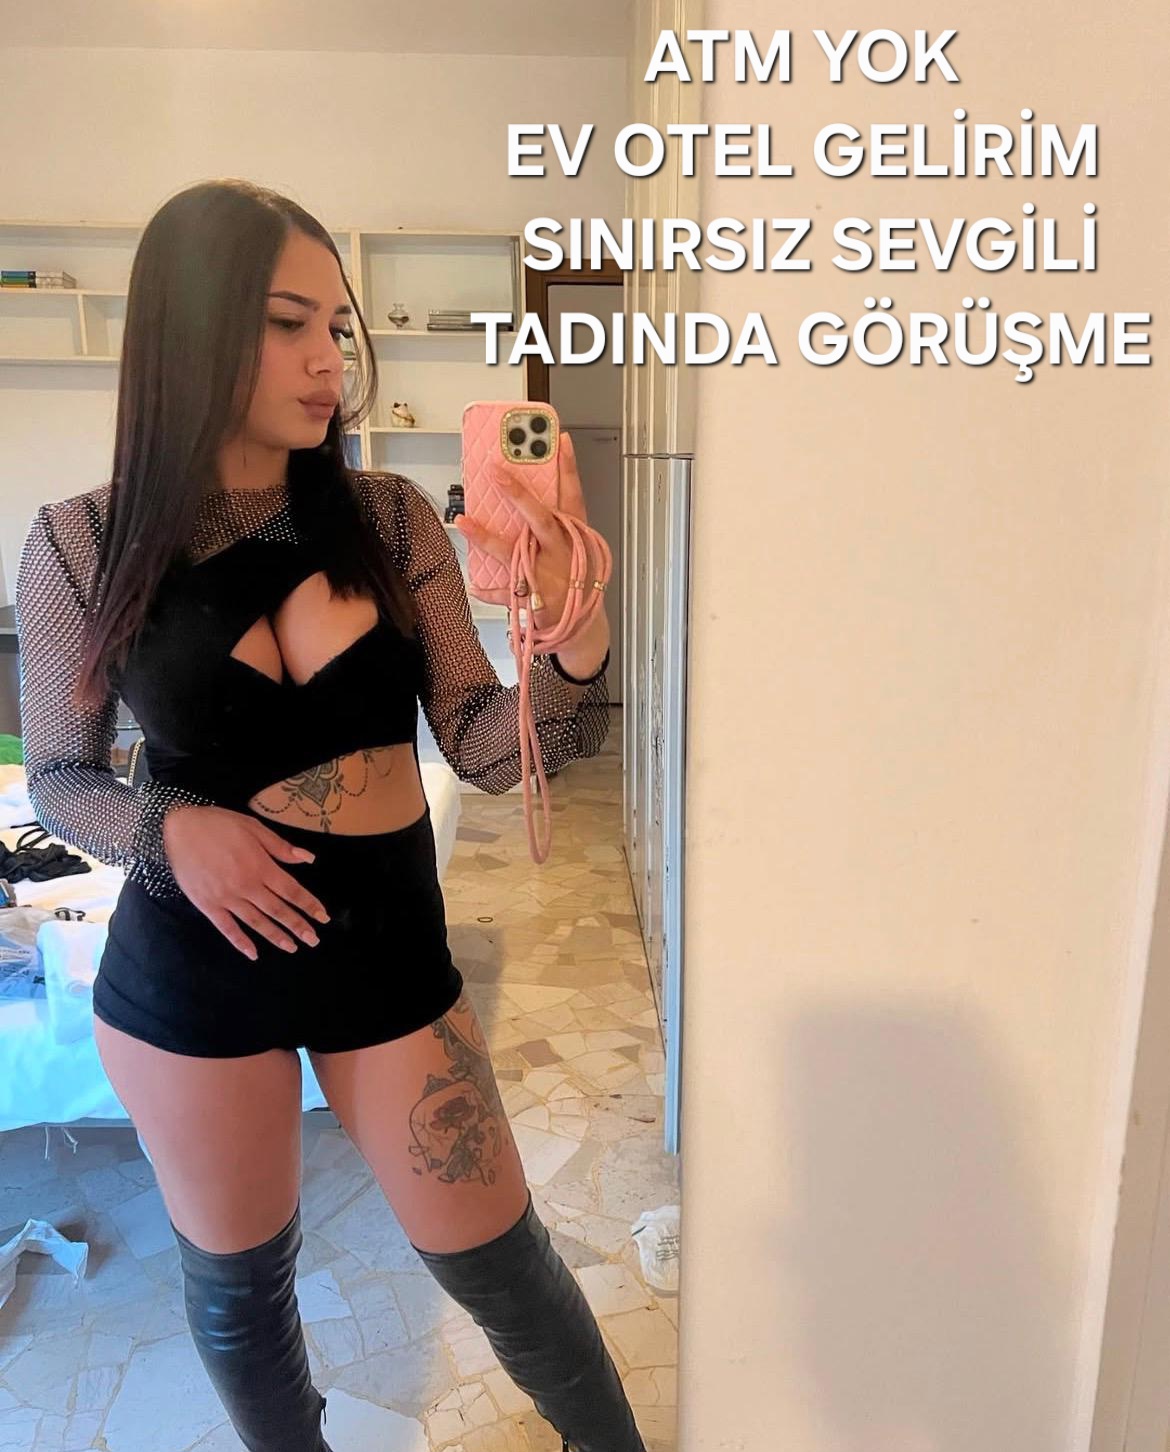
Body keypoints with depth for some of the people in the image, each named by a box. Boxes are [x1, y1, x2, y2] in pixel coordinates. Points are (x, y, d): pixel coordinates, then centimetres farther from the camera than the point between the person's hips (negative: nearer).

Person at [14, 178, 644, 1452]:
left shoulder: (394, 522, -6)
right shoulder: (83, 547, -9)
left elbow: (484, 752, -7)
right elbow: (58, 777, 3)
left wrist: (572, 646, -26)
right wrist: (170, 830, -18)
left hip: (388, 940, 1)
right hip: (191, 967, 0)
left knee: (499, 1263, 12)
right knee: (236, 1279, 22)